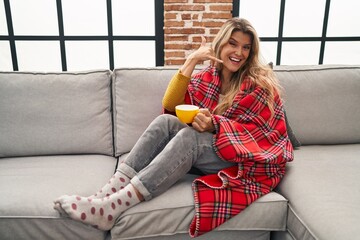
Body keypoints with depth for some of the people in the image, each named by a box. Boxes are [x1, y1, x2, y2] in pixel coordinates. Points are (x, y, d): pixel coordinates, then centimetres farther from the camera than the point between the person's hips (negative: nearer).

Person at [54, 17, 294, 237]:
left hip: (249, 159, -4)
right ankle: (109, 191, -31)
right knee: (165, 122, -22)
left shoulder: (260, 84, -6)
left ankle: (111, 207, -41)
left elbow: (254, 130, -14)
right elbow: (171, 106, -5)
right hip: (209, 145, 5)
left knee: (189, 136, -34)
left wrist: (215, 124, -32)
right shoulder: (208, 76, 6)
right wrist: (191, 61, -12)